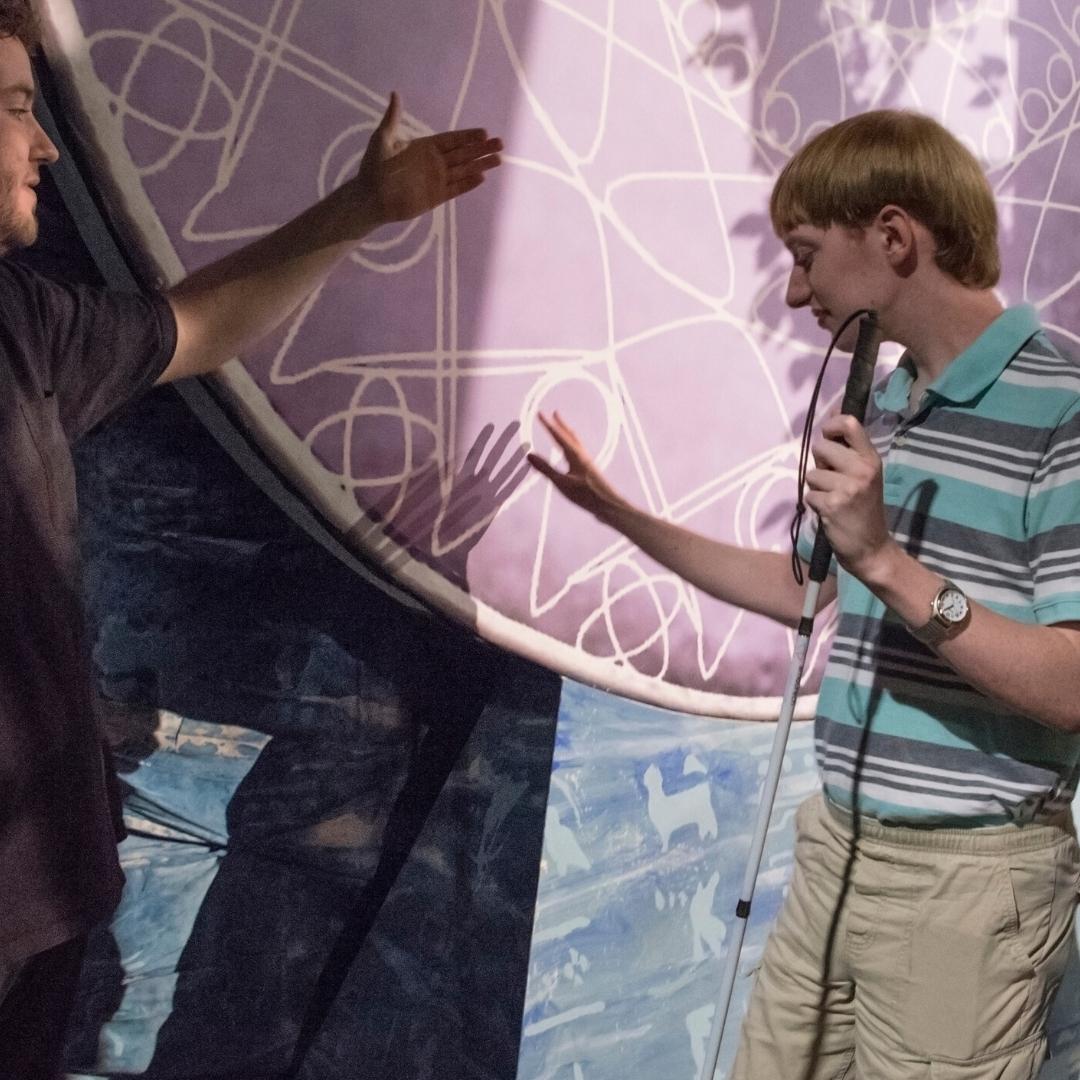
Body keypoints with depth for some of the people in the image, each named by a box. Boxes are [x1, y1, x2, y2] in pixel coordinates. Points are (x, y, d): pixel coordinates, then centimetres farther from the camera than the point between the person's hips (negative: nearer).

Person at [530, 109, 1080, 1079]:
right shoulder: (877, 407, 11)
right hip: (839, 849, 7)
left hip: (969, 877, -7)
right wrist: (620, 514, 17)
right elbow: (813, 595, 20)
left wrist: (884, 559, -29)